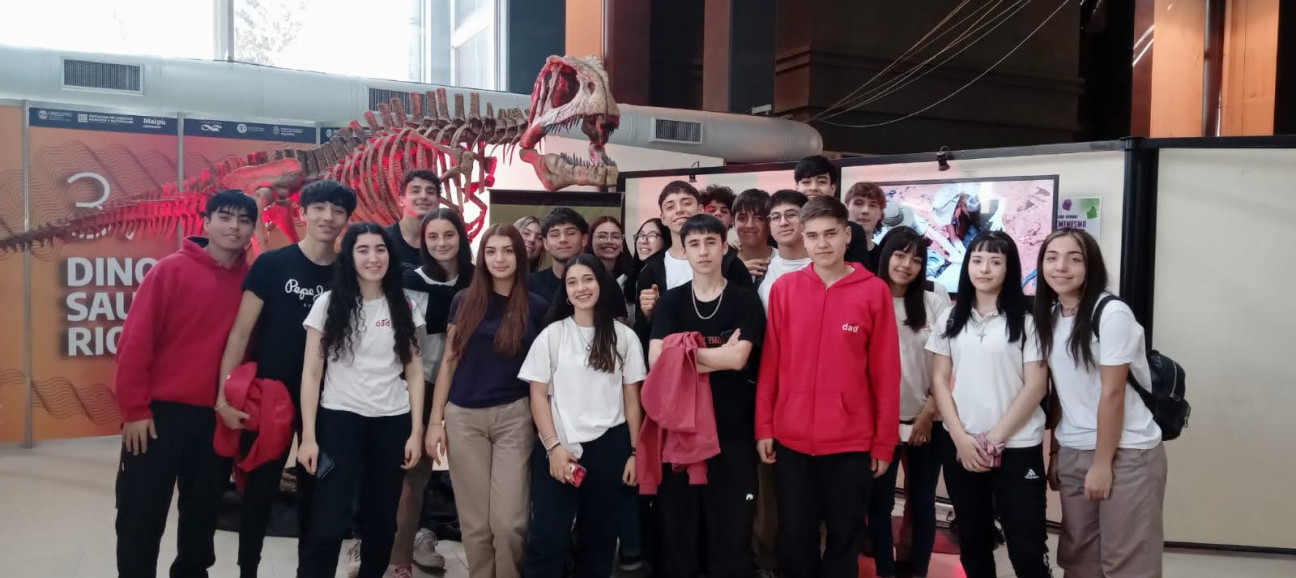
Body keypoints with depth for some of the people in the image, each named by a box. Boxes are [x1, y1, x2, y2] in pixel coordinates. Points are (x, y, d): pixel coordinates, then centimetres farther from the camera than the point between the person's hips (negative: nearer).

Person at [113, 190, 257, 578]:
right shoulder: (172, 270, -7)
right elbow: (135, 340, -8)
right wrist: (134, 409, -10)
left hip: (217, 417, 3)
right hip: (160, 413, -3)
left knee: (202, 514, 15)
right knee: (141, 516, 6)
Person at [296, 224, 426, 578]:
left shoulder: (404, 305, 5)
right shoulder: (329, 303, 0)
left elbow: (414, 372, 6)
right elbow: (311, 373, -1)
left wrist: (416, 431, 0)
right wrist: (308, 436, -7)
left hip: (392, 423, 2)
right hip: (339, 420, -2)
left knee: (381, 520, 11)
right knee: (328, 524, -6)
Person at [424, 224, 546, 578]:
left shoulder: (535, 307, 2)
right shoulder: (464, 301, 4)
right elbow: (449, 361, 7)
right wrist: (435, 420, 3)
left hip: (514, 416, -1)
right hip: (463, 417, 1)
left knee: (509, 521, -4)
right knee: (475, 521, 7)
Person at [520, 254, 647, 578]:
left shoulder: (623, 337, 4)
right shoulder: (551, 335, 3)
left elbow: (632, 398, 6)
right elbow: (538, 395, 1)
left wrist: (635, 451, 0)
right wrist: (553, 446, -10)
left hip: (608, 447, 1)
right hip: (557, 447, -1)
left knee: (599, 536, 11)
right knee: (547, 538, -3)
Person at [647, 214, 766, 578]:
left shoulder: (745, 300, 0)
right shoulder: (671, 301, 6)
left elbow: (739, 359, -13)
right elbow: (656, 360, -7)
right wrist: (718, 356, -11)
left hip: (732, 427, -2)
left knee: (732, 524, 3)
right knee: (677, 521, 8)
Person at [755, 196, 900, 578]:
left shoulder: (874, 291, -4)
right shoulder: (784, 288, 1)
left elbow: (885, 372, -2)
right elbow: (770, 364, 4)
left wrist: (884, 441, -1)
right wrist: (763, 426, 3)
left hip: (851, 441, -1)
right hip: (791, 439, 2)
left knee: (844, 542, 12)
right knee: (794, 542, 13)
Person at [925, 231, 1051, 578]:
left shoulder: (1026, 319, -3)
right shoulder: (950, 319, 7)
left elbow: (1035, 386, -6)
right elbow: (939, 381, 4)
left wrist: (995, 437, -11)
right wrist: (961, 437, -7)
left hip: (1017, 446, -3)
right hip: (960, 447, 3)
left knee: (1026, 547, -3)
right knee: (972, 540, 14)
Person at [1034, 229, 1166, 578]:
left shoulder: (1112, 313, -15)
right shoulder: (1048, 316, 5)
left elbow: (1112, 394, -15)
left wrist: (1102, 463, -14)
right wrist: (1055, 452, 8)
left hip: (1127, 452, -6)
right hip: (1073, 452, 6)